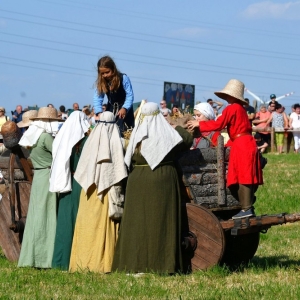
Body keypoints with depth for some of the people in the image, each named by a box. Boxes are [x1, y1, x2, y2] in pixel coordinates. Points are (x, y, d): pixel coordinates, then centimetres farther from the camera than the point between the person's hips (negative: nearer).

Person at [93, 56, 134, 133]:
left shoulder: (124, 78, -22)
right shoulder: (101, 82, -10)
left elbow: (130, 95, -22)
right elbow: (98, 98, -16)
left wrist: (124, 108, -37)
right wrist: (99, 112, -32)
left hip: (124, 108, -4)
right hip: (111, 108, 4)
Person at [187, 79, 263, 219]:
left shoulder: (232, 108, -10)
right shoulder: (240, 109, 18)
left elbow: (218, 124, -14)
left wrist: (199, 124, -4)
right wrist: (228, 144, 26)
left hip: (241, 146, -10)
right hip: (247, 143, 10)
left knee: (243, 177, -10)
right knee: (245, 177, 9)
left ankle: (246, 208, -12)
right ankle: (248, 206, 10)